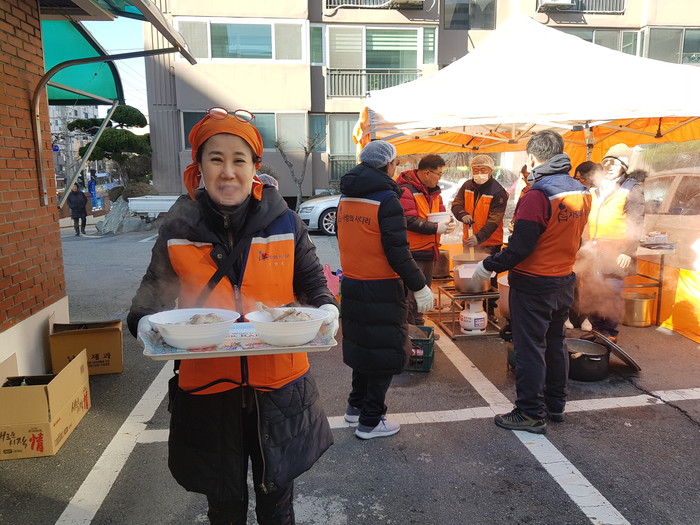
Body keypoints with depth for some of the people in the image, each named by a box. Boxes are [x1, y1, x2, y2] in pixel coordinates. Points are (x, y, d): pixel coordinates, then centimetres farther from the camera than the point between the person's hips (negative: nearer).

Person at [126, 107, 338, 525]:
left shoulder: (284, 222, -6)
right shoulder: (177, 231, -5)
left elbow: (311, 279, 3)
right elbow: (156, 290, 4)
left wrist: (326, 307, -17)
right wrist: (146, 321, -16)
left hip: (278, 383, 0)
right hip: (207, 385, 1)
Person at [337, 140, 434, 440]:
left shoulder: (346, 196, 7)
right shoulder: (386, 199, -16)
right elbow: (398, 252, -20)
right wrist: (420, 287, -12)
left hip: (351, 283, 7)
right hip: (381, 289, -7)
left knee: (361, 343, 22)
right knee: (385, 351, 6)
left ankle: (356, 406, 35)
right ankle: (370, 421, 15)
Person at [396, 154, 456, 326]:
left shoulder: (433, 190, 11)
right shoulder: (406, 190, -17)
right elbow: (409, 221, -24)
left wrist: (448, 222, -6)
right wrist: (436, 228, -23)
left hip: (429, 250, 10)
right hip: (412, 252, -9)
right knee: (410, 297, -5)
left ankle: (418, 327, 34)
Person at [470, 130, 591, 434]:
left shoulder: (537, 196, -22)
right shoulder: (581, 194, 3)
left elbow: (520, 247, -24)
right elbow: (573, 239, 13)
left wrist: (488, 267, -14)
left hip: (533, 285, -8)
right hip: (564, 282, 8)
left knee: (530, 348, 2)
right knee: (555, 344, 19)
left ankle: (530, 413, 12)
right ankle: (555, 405, 33)